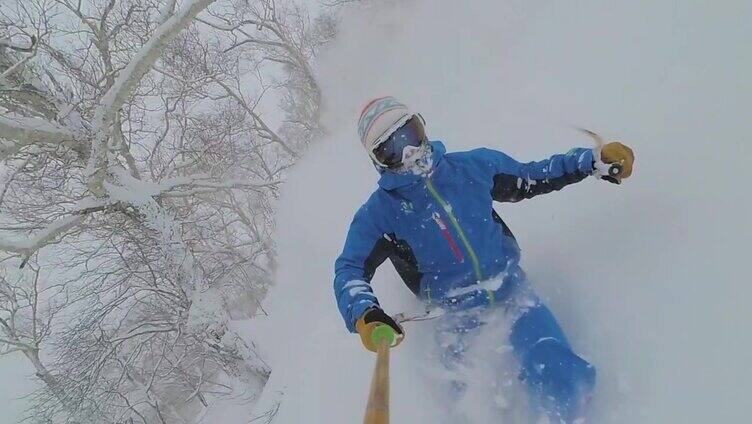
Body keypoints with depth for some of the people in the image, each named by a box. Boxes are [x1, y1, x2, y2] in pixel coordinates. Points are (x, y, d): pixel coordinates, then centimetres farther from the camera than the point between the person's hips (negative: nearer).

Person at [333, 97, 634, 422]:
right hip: (458, 322, -1)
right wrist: (363, 315, -31)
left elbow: (529, 178, 15)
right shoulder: (379, 212, -5)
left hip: (513, 291, 1)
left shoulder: (471, 166, 2)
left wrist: (594, 159, 10)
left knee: (567, 385, -19)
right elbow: (349, 270, -10)